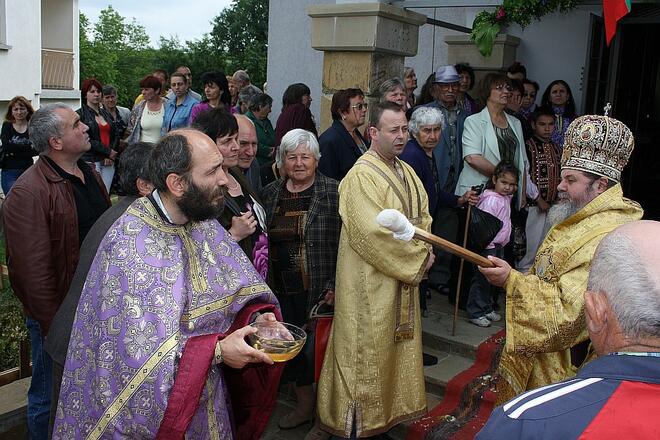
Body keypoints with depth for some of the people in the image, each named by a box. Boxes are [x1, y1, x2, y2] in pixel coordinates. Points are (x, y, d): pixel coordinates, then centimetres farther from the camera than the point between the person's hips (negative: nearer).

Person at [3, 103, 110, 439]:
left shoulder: (90, 175, 6)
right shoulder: (29, 193, -21)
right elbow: (33, 270, -22)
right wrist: (54, 329, -19)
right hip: (58, 315, -7)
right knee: (50, 399, 12)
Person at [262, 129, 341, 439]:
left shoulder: (333, 192, -8)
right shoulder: (271, 194, 8)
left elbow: (344, 243, -10)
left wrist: (335, 285, -16)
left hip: (318, 291, -5)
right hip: (282, 291, 5)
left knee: (317, 350, 2)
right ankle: (304, 405, 37)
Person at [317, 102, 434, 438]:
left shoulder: (406, 172, 9)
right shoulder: (361, 176, -19)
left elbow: (422, 215, 15)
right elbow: (375, 233, -25)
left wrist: (424, 249, -4)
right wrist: (419, 255, -16)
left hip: (403, 277, 8)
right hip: (371, 283, -8)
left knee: (397, 346, 18)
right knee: (368, 349, 4)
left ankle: (392, 406, 34)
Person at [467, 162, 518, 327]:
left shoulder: (506, 197, 10)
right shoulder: (491, 200, -18)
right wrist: (486, 245, -22)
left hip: (499, 246, 10)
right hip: (489, 247, -9)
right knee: (482, 278, -3)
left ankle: (487, 308, 30)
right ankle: (475, 313, 5)